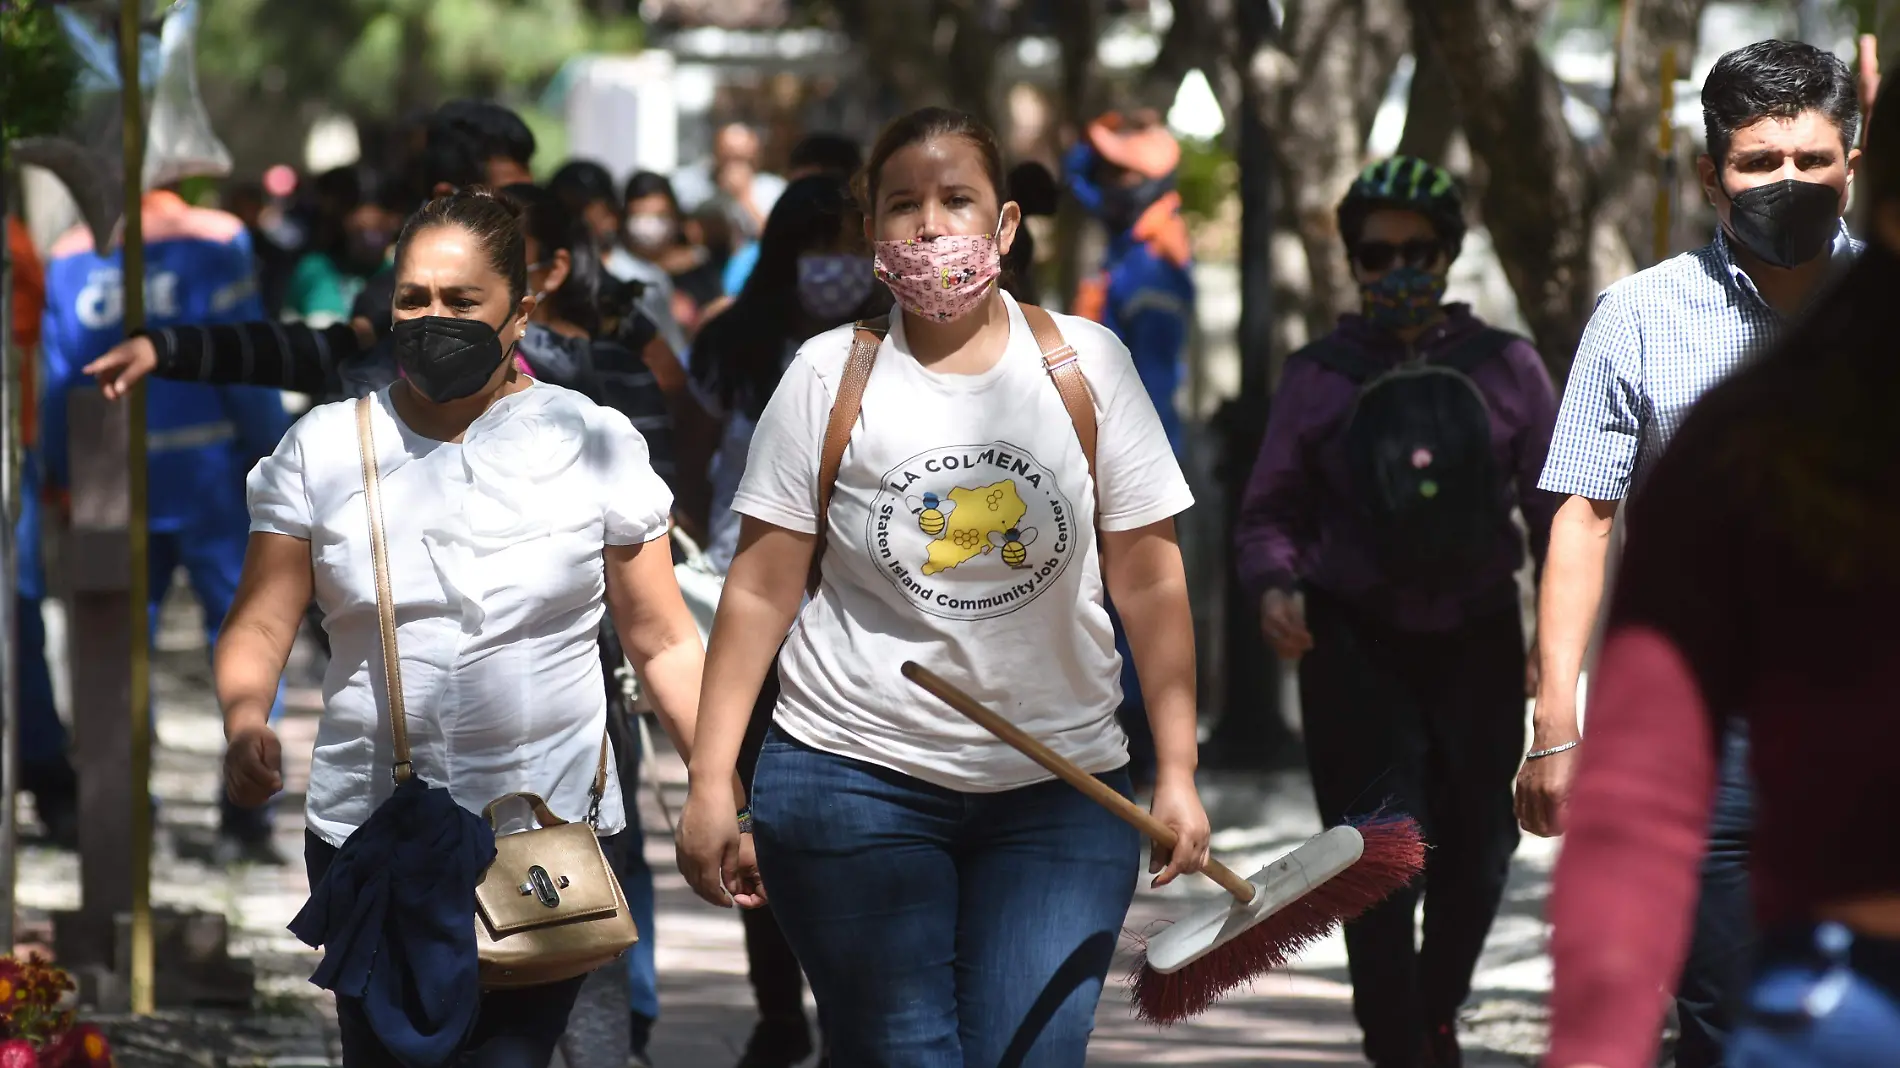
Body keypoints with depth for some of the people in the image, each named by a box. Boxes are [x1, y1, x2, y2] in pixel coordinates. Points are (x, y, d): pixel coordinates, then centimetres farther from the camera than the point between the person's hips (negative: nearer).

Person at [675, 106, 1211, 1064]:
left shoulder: (1088, 364, 4)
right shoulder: (830, 374, 2)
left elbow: (1149, 582, 4)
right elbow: (761, 590, 1)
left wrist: (1179, 776, -1)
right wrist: (709, 785, -4)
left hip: (1058, 793, 1)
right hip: (856, 772, -1)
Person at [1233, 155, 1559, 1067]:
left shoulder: (1505, 369, 3)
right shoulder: (1318, 377, 2)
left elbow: (1556, 504, 3)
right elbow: (1270, 512, 4)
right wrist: (1275, 585, -17)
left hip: (1476, 639, 2)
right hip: (1356, 642, -2)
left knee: (1475, 855, 11)